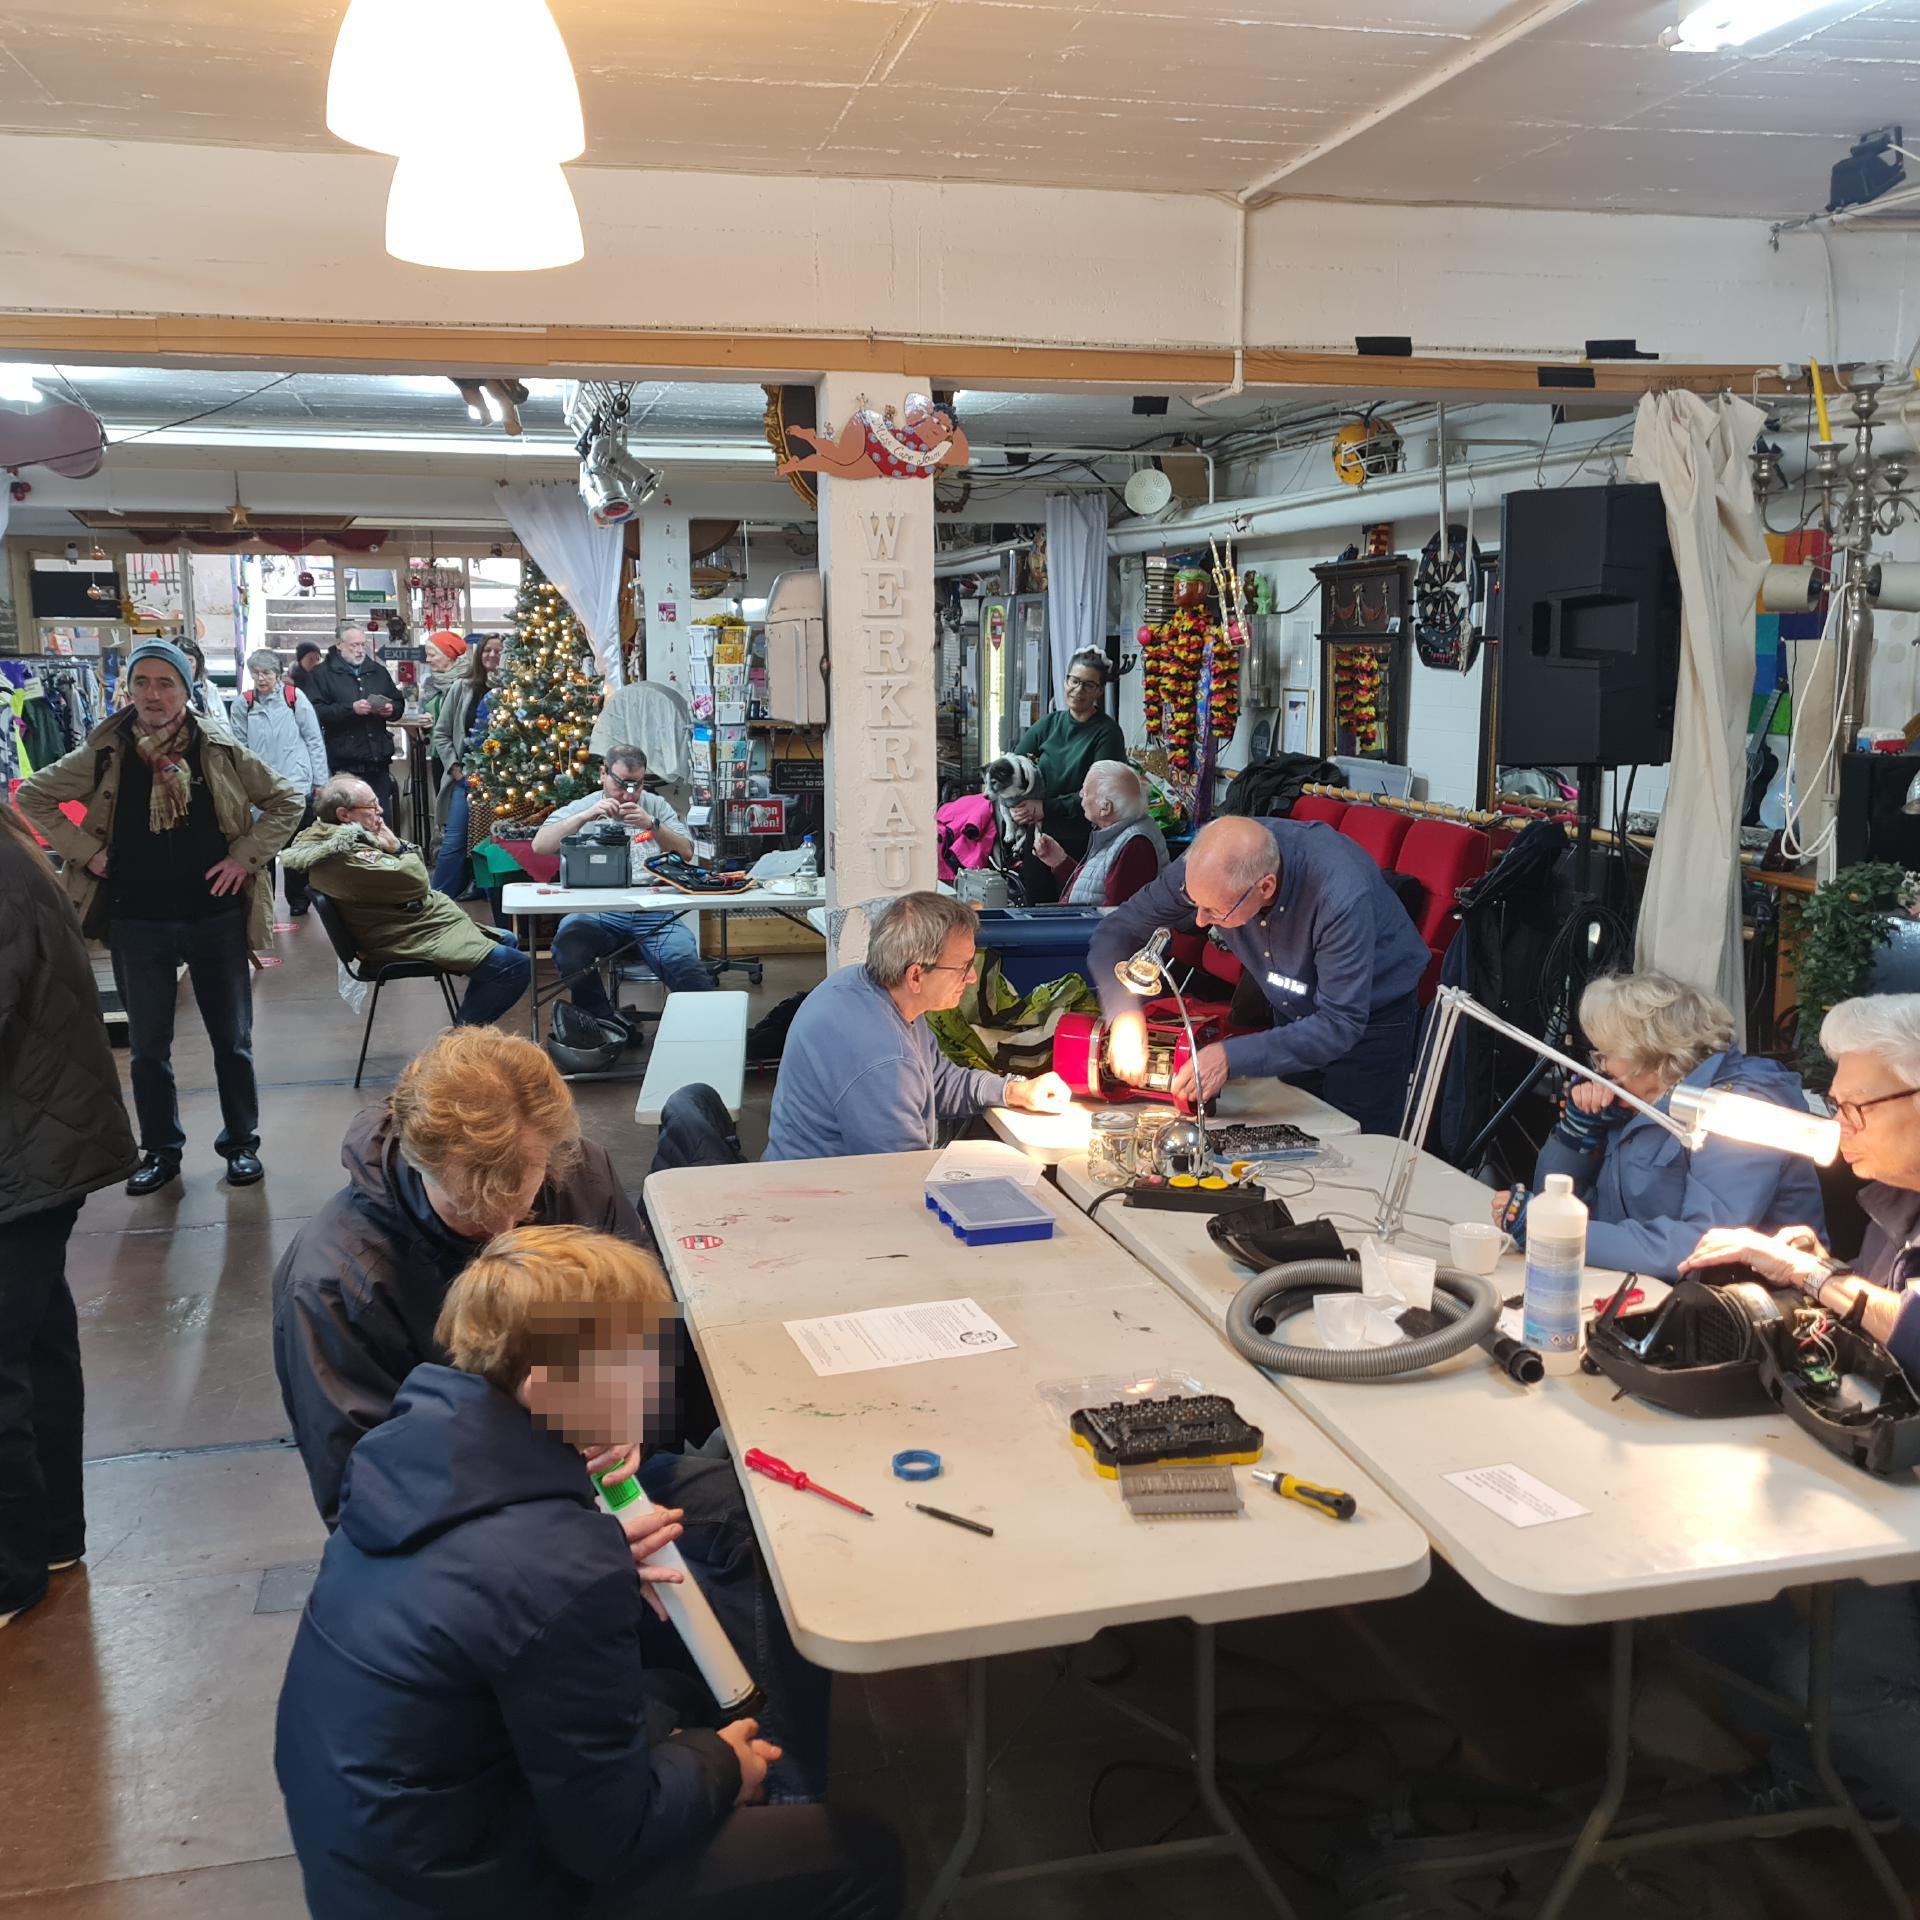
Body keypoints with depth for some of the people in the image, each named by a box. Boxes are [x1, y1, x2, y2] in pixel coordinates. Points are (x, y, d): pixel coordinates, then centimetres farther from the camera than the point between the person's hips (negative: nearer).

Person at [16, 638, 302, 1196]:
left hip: (217, 918, 0)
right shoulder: (104, 755, -3)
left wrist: (246, 856, -6)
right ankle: (160, 1150, 27)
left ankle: (241, 1143, 26)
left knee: (232, 1039, 10)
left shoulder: (221, 753, -4)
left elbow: (284, 801, 5)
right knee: (148, 1045, 12)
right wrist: (86, 852, -4)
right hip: (137, 922, 1)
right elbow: (33, 796, 5)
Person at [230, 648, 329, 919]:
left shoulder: (295, 697, -2)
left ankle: (298, 899, 24)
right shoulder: (243, 704, 1)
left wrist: (320, 782, 0)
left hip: (297, 785, -1)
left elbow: (314, 741, 1)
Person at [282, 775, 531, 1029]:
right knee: (517, 966, -20)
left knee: (507, 941, 22)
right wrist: (398, 848, -9)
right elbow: (416, 881, -27)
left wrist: (398, 848, -7)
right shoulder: (344, 857, -25)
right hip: (411, 940, -12)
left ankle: (470, 1023, 23)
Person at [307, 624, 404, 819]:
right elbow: (315, 711, -12)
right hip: (344, 764, -5)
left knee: (382, 816, 8)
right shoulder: (323, 673, 1)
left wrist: (391, 709, 0)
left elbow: (399, 703, 23)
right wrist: (351, 708, -20)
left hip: (378, 761, 5)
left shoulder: (378, 671, 17)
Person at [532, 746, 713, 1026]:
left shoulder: (656, 806, 17)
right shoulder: (580, 808, 14)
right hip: (597, 911, 0)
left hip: (654, 911, 0)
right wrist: (585, 817, -12)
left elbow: (686, 853, 5)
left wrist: (652, 825, -11)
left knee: (693, 978, -26)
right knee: (568, 947, -32)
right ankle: (606, 1025, -17)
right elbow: (539, 846, -1)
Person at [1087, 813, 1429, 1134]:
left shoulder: (1341, 896, -40)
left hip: (1370, 1019, -5)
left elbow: (1340, 1026, -35)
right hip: (1292, 1012, 5)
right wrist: (1123, 1013, -32)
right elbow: (1115, 932, -15)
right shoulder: (1206, 865, -26)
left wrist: (1232, 1057, -42)